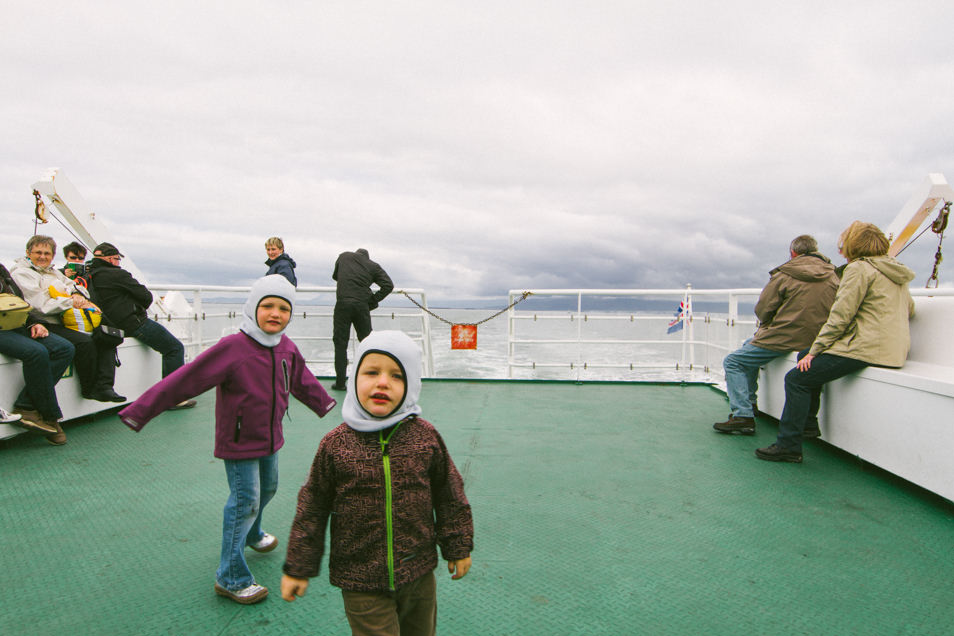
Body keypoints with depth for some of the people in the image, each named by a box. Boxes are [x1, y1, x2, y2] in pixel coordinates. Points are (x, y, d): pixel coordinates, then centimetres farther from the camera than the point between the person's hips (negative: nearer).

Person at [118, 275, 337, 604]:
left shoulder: (287, 348, -3)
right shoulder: (232, 348, -24)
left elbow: (302, 380, 17)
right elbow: (184, 380, -24)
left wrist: (325, 403, 31)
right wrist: (140, 411, -24)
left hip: (269, 438, 7)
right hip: (239, 442, -7)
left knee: (267, 489, 24)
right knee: (245, 501, -1)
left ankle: (251, 535, 55)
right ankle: (231, 579, 15)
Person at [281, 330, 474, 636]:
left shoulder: (426, 437, -8)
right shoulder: (336, 444, -11)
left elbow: (449, 496, 4)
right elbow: (313, 507, -1)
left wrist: (458, 547, 10)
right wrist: (298, 568, 3)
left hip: (419, 576, 3)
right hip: (361, 583, -2)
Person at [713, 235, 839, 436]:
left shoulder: (784, 275, -11)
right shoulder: (833, 277, 6)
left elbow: (762, 310, -9)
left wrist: (768, 326, 14)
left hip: (784, 339, -8)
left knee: (733, 362, 2)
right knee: (749, 345, 28)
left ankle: (743, 416, -9)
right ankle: (748, 403, 32)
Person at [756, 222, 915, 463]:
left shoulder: (859, 269, -9)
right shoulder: (896, 272, 18)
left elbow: (840, 317, -15)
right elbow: (910, 310, 30)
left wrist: (814, 351, -9)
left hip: (865, 348, -10)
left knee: (797, 378, -10)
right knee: (806, 357, 20)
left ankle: (788, 445, -10)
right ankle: (808, 422, 21)